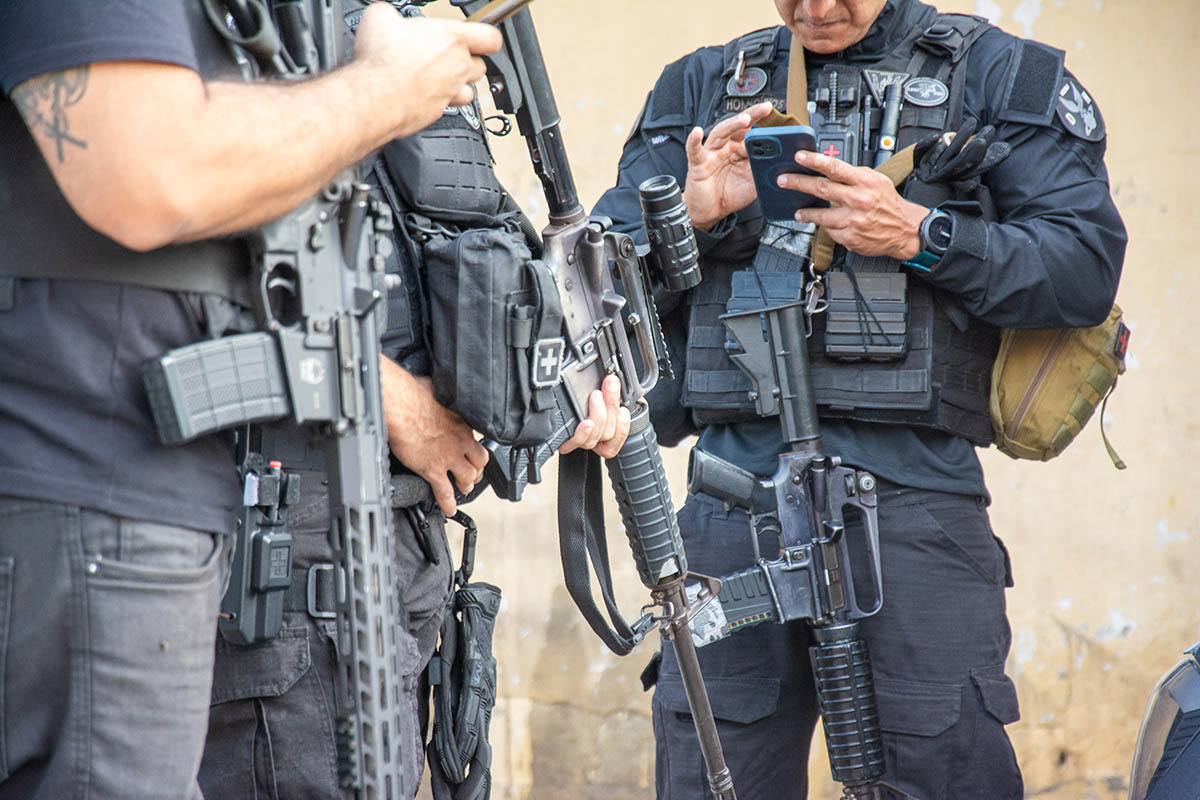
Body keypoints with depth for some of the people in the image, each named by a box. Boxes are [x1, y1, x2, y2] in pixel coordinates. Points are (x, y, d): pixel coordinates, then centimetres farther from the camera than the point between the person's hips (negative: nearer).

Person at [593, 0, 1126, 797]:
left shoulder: (1000, 74, 11)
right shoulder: (702, 87, 19)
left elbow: (1088, 266, 1)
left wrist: (922, 236, -9)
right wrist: (692, 216, -3)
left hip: (912, 491, -2)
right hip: (739, 481, 3)